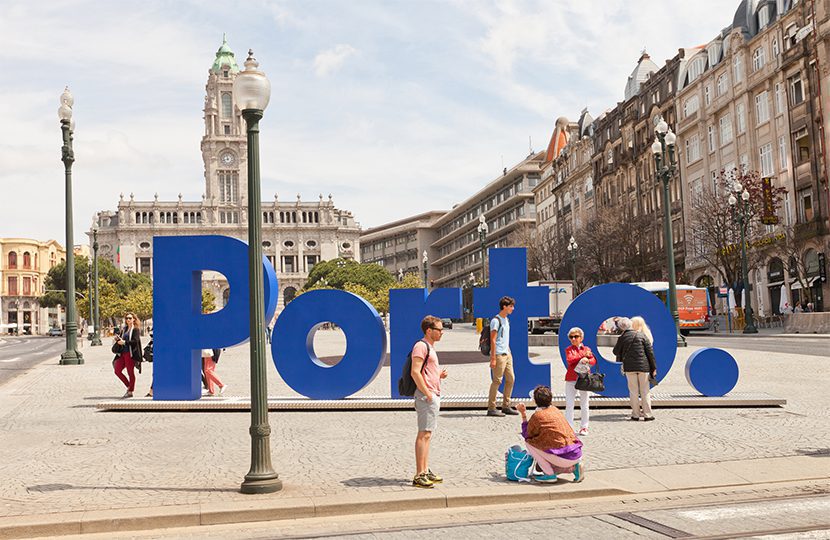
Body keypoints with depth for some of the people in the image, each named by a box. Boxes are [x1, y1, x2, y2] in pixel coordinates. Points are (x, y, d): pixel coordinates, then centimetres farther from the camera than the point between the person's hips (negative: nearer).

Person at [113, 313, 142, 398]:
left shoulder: (136, 329, -3)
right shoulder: (124, 329, 17)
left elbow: (135, 341, -15)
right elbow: (118, 336, 19)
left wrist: (124, 342, -19)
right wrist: (118, 339, -4)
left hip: (131, 353, -7)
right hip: (123, 353, 7)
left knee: (130, 372, -3)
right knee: (117, 371, 4)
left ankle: (130, 391, 5)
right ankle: (129, 386, 18)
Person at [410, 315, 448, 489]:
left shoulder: (430, 347, 20)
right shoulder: (421, 346, -13)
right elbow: (415, 372, -21)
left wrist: (439, 375, 11)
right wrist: (427, 393, -21)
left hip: (433, 395, 11)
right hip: (426, 396, -11)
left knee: (427, 434, 13)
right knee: (424, 434, -10)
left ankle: (426, 471, 19)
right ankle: (419, 476, -9)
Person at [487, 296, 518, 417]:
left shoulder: (507, 320, 15)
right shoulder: (496, 321, -13)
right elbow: (493, 340, -16)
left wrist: (509, 351, 18)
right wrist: (493, 358, -19)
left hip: (507, 354, 9)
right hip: (499, 355, -9)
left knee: (510, 379, 9)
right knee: (496, 381, -7)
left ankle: (506, 407, 18)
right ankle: (491, 408, -2)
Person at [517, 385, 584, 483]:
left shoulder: (537, 416, -7)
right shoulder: (555, 410, 13)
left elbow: (527, 435, 10)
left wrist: (523, 414, 12)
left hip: (564, 459, -7)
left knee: (528, 442, 5)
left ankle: (550, 474, 1)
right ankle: (574, 467, 11)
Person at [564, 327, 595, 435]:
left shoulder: (586, 349, 11)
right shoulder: (569, 349, 7)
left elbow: (594, 361, -4)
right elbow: (569, 360, -13)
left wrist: (587, 360, -26)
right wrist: (583, 355, -17)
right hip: (571, 378, -1)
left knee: (584, 404, 6)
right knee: (569, 404, -3)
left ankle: (584, 427, 15)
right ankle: (568, 427, 0)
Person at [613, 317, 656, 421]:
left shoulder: (622, 338, -3)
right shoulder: (641, 336, 2)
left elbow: (616, 352, 9)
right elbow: (650, 352, 0)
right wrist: (653, 368, 5)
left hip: (629, 367, -1)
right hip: (643, 366, 1)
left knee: (633, 391, 6)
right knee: (645, 391, 6)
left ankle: (635, 415, 7)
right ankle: (647, 414, 5)